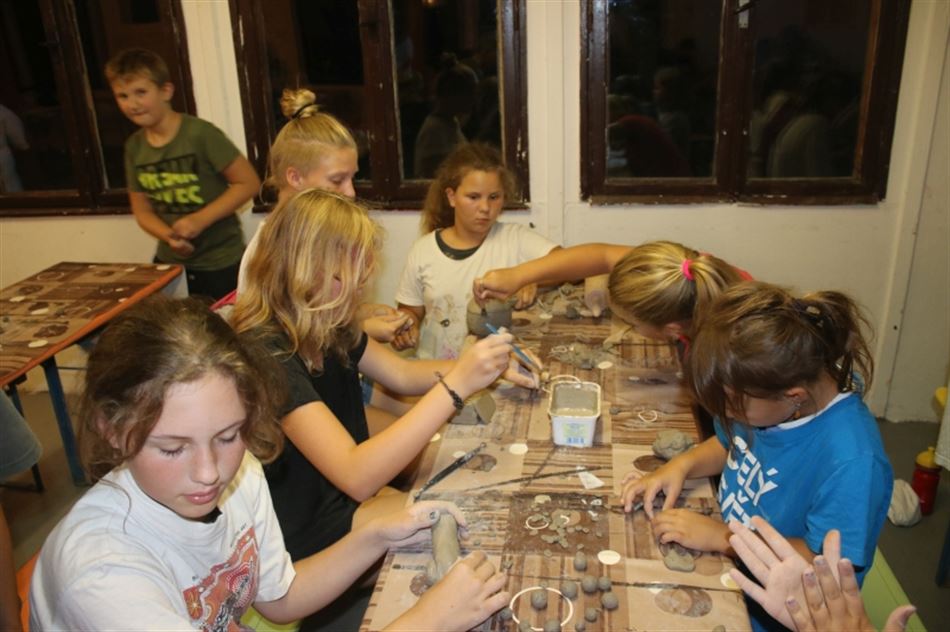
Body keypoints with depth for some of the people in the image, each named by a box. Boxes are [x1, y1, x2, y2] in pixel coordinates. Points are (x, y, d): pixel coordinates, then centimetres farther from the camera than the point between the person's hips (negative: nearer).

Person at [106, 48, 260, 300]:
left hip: (221, 263, -5)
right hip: (170, 262, 5)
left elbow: (248, 182, -13)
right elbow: (142, 208, 10)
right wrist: (168, 236, -11)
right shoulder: (134, 147, 4)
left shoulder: (200, 133, -14)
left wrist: (201, 219, -19)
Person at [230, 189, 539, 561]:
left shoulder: (325, 325, -2)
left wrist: (489, 367, -6)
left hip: (344, 497, 8)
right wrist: (455, 386, -37)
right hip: (303, 535, -7)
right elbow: (356, 476, -35)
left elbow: (403, 374, 10)